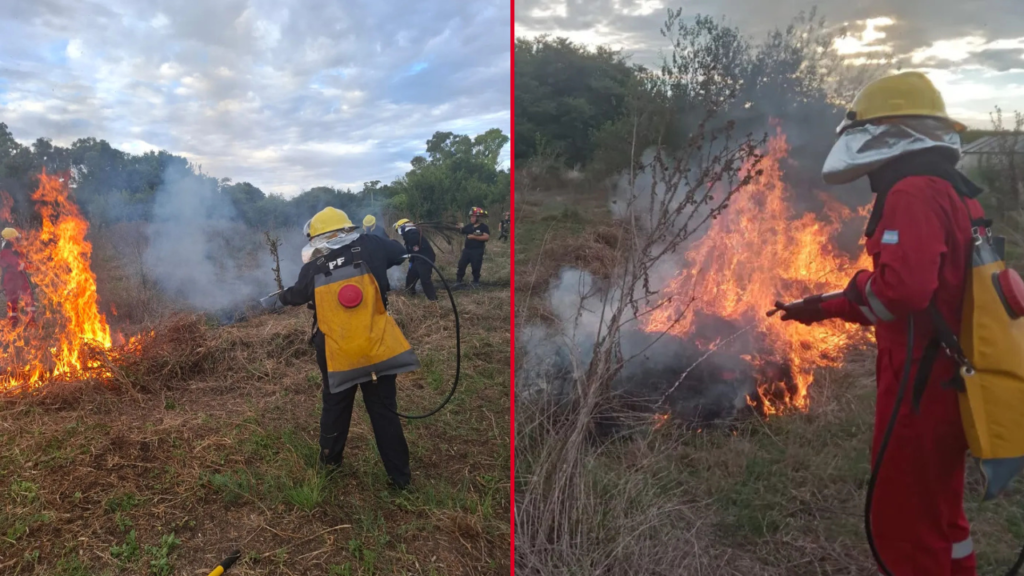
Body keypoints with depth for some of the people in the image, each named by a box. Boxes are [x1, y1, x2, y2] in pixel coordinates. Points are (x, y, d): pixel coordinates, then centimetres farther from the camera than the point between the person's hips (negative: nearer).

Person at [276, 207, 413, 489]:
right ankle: (400, 475, 14)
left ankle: (330, 460, 38)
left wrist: (282, 296, 40)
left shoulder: (312, 268, -3)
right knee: (383, 409, 8)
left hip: (336, 352, 1)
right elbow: (400, 252, 11)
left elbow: (296, 296, 17)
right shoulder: (370, 247, -7)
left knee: (335, 405, 21)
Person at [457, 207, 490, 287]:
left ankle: (476, 282, 18)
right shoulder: (469, 226, 10)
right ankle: (458, 281, 13)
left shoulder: (483, 227, -7)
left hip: (477, 251, -5)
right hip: (467, 250, 5)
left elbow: (487, 237, -19)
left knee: (476, 267, 3)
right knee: (461, 265, 4)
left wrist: (474, 237, -20)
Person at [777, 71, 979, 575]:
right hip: (948, 382, 10)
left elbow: (900, 290, -33)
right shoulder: (949, 191, 13)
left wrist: (857, 285, -11)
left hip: (919, 387, -10)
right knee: (938, 513, 25)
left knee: (902, 521, 6)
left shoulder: (913, 194, -19)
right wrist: (823, 308, 23)